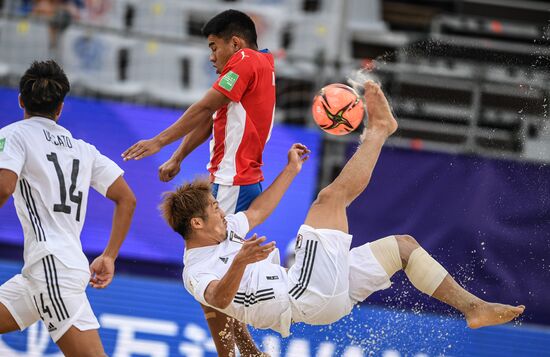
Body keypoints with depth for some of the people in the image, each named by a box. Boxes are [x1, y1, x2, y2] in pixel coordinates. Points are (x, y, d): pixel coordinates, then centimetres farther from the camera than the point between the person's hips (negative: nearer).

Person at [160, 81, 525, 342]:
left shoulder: (224, 233, 16)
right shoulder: (197, 271, -12)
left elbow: (257, 212, 33)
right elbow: (218, 298, -35)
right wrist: (241, 261, -54)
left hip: (323, 294, 10)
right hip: (308, 298, -10)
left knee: (403, 244, 15)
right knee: (330, 197, -12)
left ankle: (472, 306, 13)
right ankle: (378, 129, 9)